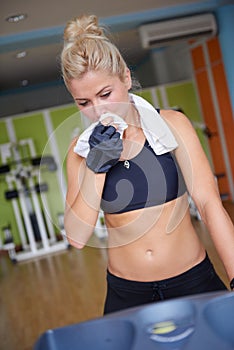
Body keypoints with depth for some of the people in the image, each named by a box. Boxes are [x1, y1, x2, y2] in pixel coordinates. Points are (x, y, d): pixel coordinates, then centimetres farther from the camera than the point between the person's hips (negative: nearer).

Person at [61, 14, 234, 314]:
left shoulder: (172, 124, -7)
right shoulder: (82, 150, -3)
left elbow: (209, 203, -13)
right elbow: (77, 237, -10)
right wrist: (95, 167, -20)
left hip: (192, 279, -1)